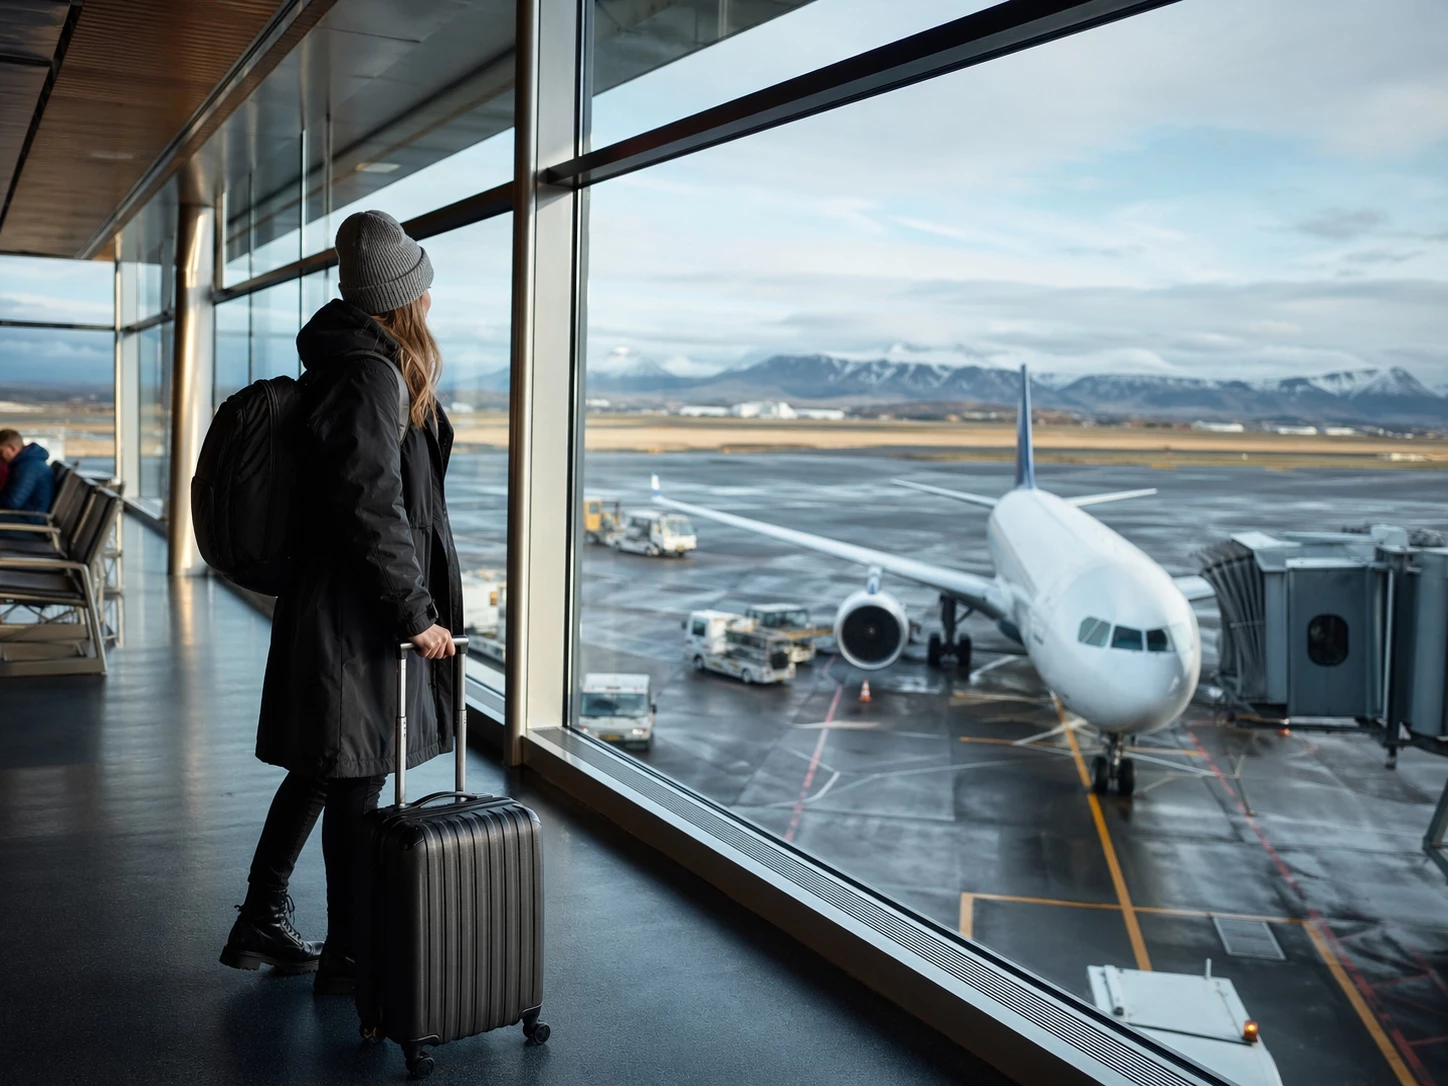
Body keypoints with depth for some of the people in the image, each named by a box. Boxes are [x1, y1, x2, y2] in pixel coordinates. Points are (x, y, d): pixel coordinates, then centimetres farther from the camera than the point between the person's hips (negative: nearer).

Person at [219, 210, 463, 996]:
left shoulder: (335, 363, 13)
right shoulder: (372, 376, -18)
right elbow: (373, 509, -23)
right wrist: (417, 612, -18)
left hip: (323, 602, 10)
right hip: (355, 614, -10)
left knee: (317, 772, 20)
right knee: (354, 784, 2)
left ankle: (260, 926, 33)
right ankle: (347, 958, 16)